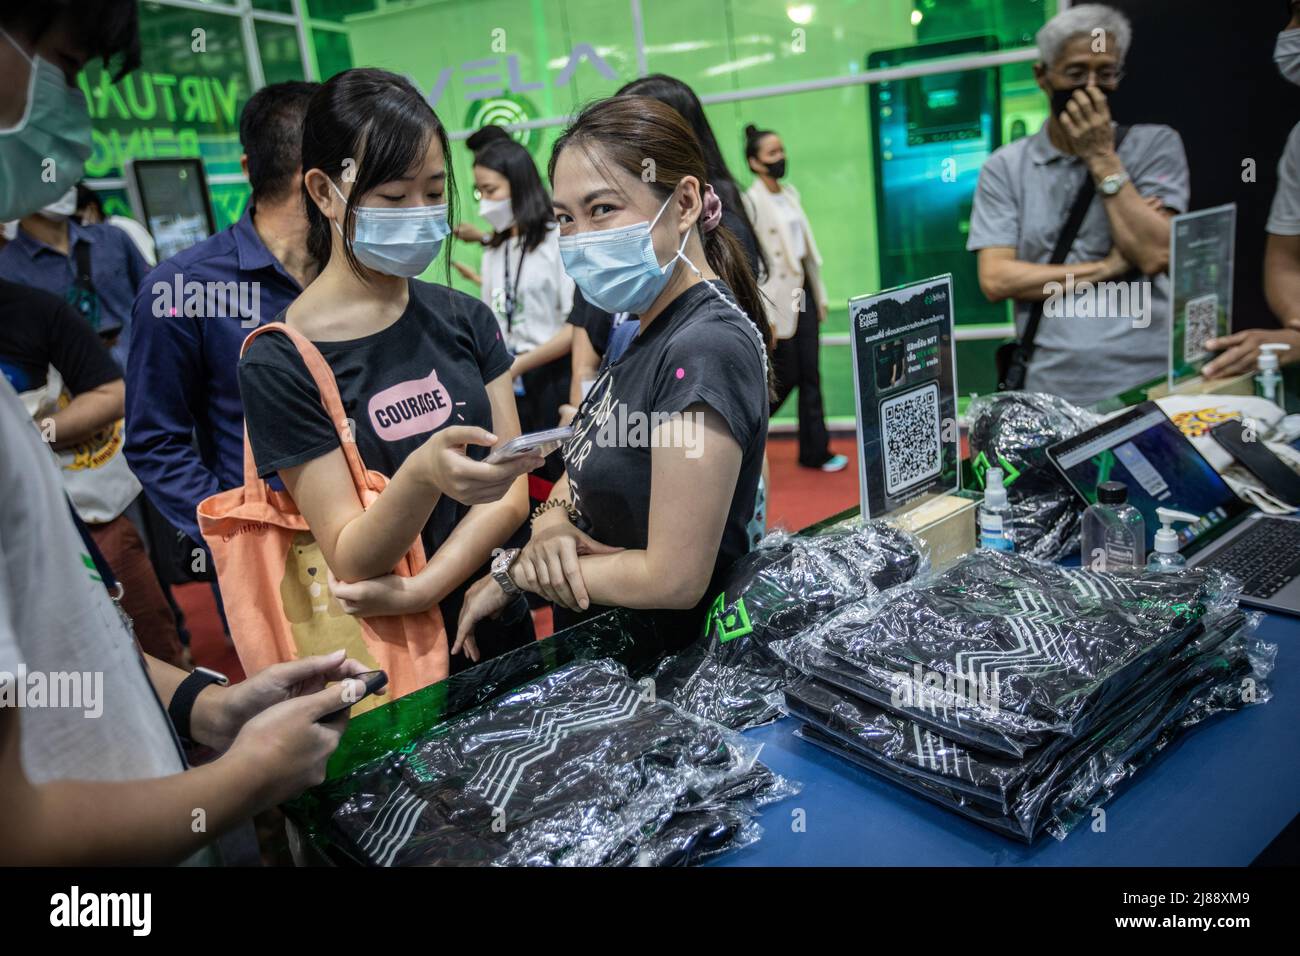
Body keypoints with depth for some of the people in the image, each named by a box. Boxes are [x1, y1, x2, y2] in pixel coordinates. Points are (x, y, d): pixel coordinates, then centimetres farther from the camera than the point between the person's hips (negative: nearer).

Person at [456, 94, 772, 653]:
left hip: (669, 662, -7)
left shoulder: (704, 349, -23)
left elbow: (674, 579, -23)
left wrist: (515, 572, -12)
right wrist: (550, 520, -10)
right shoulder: (649, 328, 4)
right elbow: (586, 468, 12)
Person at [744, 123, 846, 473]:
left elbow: (806, 247, 16)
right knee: (785, 377, 0)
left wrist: (819, 295, 15)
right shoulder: (750, 202, -12)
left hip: (803, 292, 7)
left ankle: (815, 451, 15)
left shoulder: (790, 193, 12)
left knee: (810, 375, 8)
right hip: (778, 299, -7)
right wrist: (764, 316, -19)